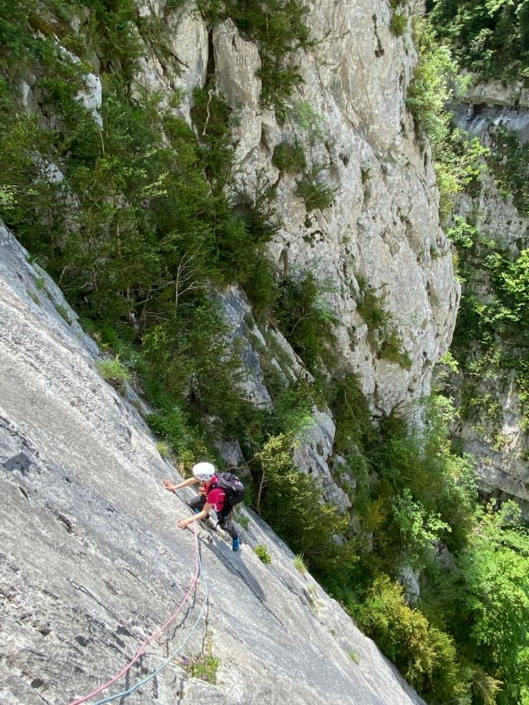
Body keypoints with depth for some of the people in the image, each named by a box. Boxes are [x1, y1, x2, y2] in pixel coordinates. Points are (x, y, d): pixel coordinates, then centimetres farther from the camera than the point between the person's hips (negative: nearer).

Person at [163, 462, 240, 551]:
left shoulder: (214, 492, -50)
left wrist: (187, 521, -34)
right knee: (193, 503, 17)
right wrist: (174, 487, -12)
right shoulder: (208, 475, -34)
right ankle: (203, 516, 50)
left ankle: (235, 538, 51)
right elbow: (192, 480, -14)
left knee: (225, 525, 18)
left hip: (223, 508, -5)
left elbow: (205, 512, -37)